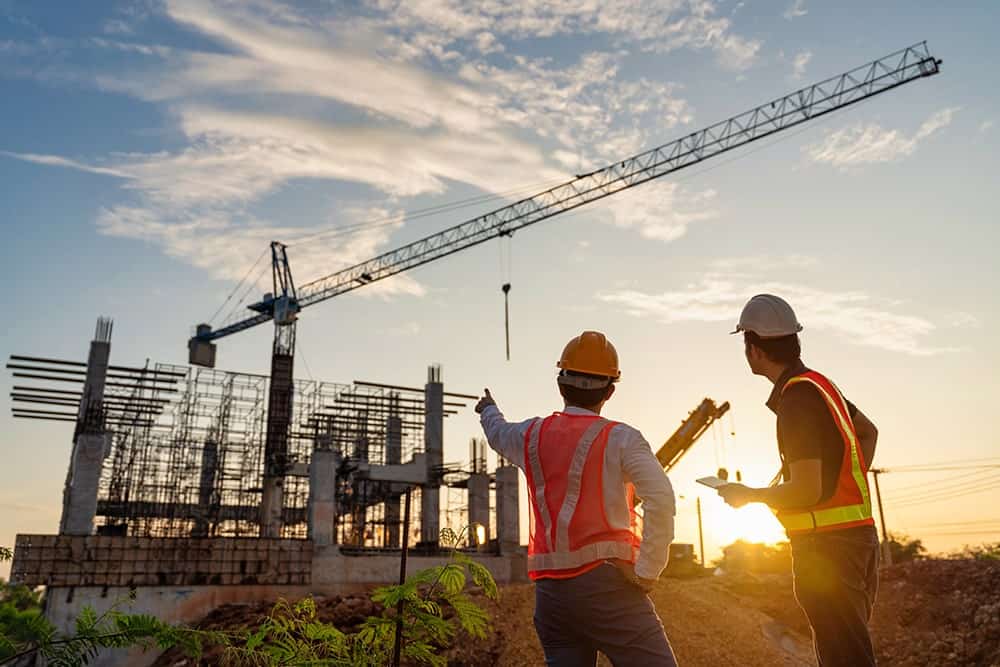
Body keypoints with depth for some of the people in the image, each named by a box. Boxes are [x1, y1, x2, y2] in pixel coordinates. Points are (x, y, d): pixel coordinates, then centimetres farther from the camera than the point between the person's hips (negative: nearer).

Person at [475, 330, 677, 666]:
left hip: (550, 589, 5)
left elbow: (498, 433, 35)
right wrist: (646, 572, -10)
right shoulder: (620, 438, -4)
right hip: (605, 581, -5)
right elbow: (661, 499, -18)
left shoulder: (532, 435, 11)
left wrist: (489, 410, 57)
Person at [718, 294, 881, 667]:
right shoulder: (819, 383, 11)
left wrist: (749, 496, -7)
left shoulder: (797, 397, -19)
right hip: (855, 535, 10)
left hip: (827, 545, -10)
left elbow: (807, 490, -22)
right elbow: (868, 431, 28)